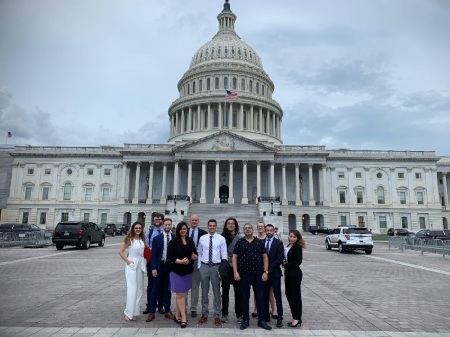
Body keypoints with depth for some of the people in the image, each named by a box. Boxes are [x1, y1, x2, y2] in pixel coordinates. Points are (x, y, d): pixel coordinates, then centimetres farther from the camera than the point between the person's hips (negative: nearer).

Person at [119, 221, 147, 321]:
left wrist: (144, 260, 7)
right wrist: (128, 261, -11)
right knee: (132, 289, -6)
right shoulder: (129, 239, -9)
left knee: (139, 289, 10)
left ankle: (134, 310, 21)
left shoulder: (142, 239, 6)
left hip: (141, 265, 6)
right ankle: (129, 312, 3)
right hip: (132, 265, -6)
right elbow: (120, 252, -8)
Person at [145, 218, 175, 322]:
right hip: (160, 266, -1)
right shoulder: (157, 238, -2)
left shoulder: (175, 238, 0)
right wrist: (153, 268, -8)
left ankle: (167, 311, 22)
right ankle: (152, 312, 14)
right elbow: (153, 254, -2)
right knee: (155, 290, 5)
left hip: (171, 266, 1)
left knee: (167, 290, 12)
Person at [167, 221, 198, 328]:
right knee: (180, 295, -1)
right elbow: (169, 256, -10)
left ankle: (177, 316, 22)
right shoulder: (173, 242, -6)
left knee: (181, 295, 11)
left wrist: (195, 257, -11)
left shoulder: (190, 242, 8)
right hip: (177, 271, -4)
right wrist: (180, 261, -22)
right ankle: (183, 318, 3)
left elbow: (195, 254, 12)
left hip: (187, 271, 5)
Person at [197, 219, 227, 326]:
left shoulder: (221, 239, -2)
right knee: (204, 292, 12)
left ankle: (217, 316, 19)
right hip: (204, 266, 2)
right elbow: (199, 253, 8)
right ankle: (204, 314, 26)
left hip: (216, 267, -1)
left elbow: (224, 255, -1)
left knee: (216, 292, 7)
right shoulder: (202, 238, 3)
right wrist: (199, 267, 4)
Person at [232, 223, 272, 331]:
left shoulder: (259, 242, 4)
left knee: (260, 297, 5)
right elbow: (234, 258, 0)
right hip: (243, 274, 0)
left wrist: (265, 272, -3)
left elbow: (265, 257, 5)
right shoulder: (239, 243, 2)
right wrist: (235, 272, -9)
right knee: (244, 298, 8)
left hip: (258, 274, 1)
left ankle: (262, 320, 16)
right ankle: (245, 320, 20)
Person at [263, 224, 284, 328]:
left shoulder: (278, 243, -3)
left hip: (274, 273, -3)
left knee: (277, 296, 2)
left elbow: (280, 258, -9)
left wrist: (269, 268, -14)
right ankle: (266, 316, 19)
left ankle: (279, 318, 9)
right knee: (265, 296, 9)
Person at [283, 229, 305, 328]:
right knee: (289, 295, 12)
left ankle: (297, 318, 12)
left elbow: (298, 261, -18)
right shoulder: (288, 247, 13)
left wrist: (286, 265, -11)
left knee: (296, 295, 1)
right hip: (288, 274, 8)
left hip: (295, 274, -8)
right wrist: (285, 265, -5)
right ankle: (295, 317, 23)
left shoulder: (298, 247, -11)